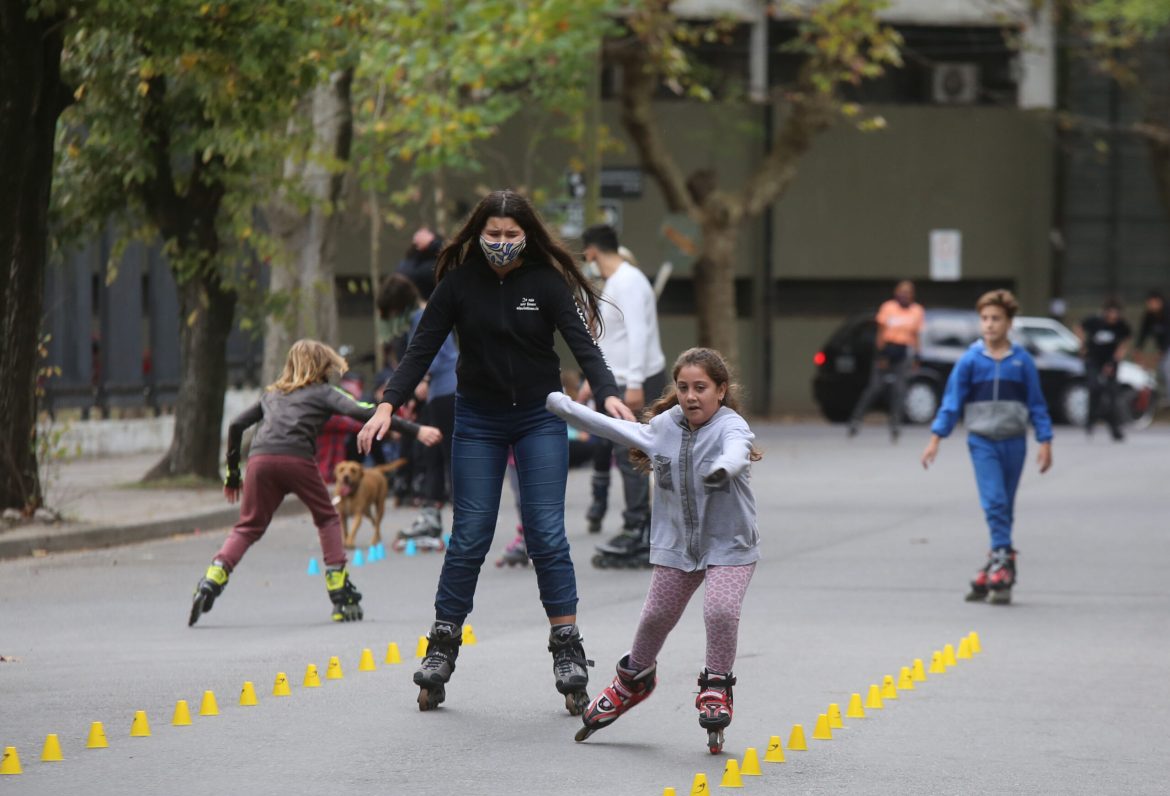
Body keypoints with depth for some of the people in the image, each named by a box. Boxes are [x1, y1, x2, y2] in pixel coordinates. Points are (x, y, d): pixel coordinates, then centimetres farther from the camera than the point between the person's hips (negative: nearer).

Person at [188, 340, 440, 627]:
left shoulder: (272, 393, 32)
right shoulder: (323, 392, 19)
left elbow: (236, 425, 29)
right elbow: (363, 413, 5)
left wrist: (232, 473, 35)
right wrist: (415, 431, 2)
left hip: (260, 458, 3)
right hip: (296, 458, -3)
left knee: (248, 526, 10)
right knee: (327, 519, 15)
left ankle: (212, 581, -10)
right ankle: (341, 595, 8)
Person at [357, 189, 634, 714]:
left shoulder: (547, 282, -7)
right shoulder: (459, 282, -5)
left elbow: (582, 343, -15)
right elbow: (422, 348, -6)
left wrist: (607, 393, -33)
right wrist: (388, 404, -19)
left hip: (540, 418, -1)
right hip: (477, 420, 1)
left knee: (546, 533, -7)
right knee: (469, 537, -2)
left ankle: (567, 652, -3)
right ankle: (441, 650, 7)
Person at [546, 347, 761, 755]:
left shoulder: (730, 426, -19)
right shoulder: (664, 426, -2)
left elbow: (737, 450, -43)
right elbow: (621, 430, 18)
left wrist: (724, 466, -68)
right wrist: (566, 407, 24)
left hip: (729, 543, -5)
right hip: (676, 542, 5)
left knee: (720, 611, -22)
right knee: (657, 616, 9)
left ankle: (716, 687, 0)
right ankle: (634, 677, 37)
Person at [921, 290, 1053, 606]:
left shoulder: (1022, 361, 0)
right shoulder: (970, 360, -1)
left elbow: (1036, 403, 6)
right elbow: (952, 401, 2)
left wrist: (1045, 441, 2)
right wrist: (936, 438, -4)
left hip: (1013, 442, 1)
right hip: (982, 441, -1)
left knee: (1005, 507, 6)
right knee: (994, 502, -15)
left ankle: (994, 570, 11)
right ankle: (1003, 562, -18)